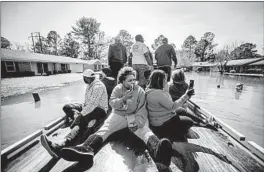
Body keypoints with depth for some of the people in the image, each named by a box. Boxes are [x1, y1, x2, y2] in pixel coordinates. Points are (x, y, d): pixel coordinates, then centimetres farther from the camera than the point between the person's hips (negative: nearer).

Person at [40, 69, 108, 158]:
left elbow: (93, 104, -26)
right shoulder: (90, 84, 13)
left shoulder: (98, 86, -16)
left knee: (82, 120, -39)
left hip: (100, 110, -9)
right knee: (66, 107, 0)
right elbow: (87, 101, 13)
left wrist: (81, 115, -27)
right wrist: (80, 114, 2)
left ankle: (59, 145, -52)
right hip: (89, 107, 10)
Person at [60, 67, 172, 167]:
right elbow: (112, 103, -7)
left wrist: (137, 121, -23)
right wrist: (123, 99, -24)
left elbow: (142, 109, -8)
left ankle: (157, 151, -56)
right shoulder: (117, 89, 3)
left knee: (144, 129, -30)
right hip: (119, 115, 2)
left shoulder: (140, 91, -2)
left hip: (134, 115, -1)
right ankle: (87, 149, -42)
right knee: (105, 127, -22)